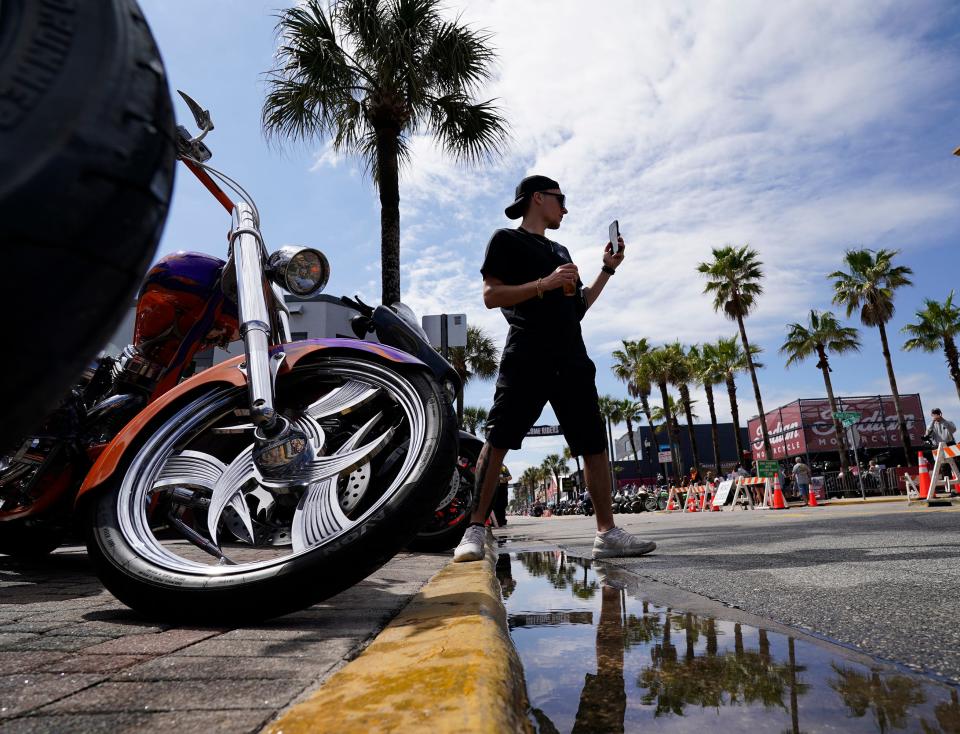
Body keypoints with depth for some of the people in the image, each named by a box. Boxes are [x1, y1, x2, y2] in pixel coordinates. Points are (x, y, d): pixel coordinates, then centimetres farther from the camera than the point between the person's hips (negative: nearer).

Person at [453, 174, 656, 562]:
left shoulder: (560, 251, 29)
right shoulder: (507, 240, 8)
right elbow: (491, 296, -4)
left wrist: (607, 269, 24)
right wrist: (544, 284, -13)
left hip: (572, 359, 7)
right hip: (526, 357, -6)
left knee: (594, 444, 2)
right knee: (497, 439, -11)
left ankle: (607, 533, 7)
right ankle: (475, 531, -5)